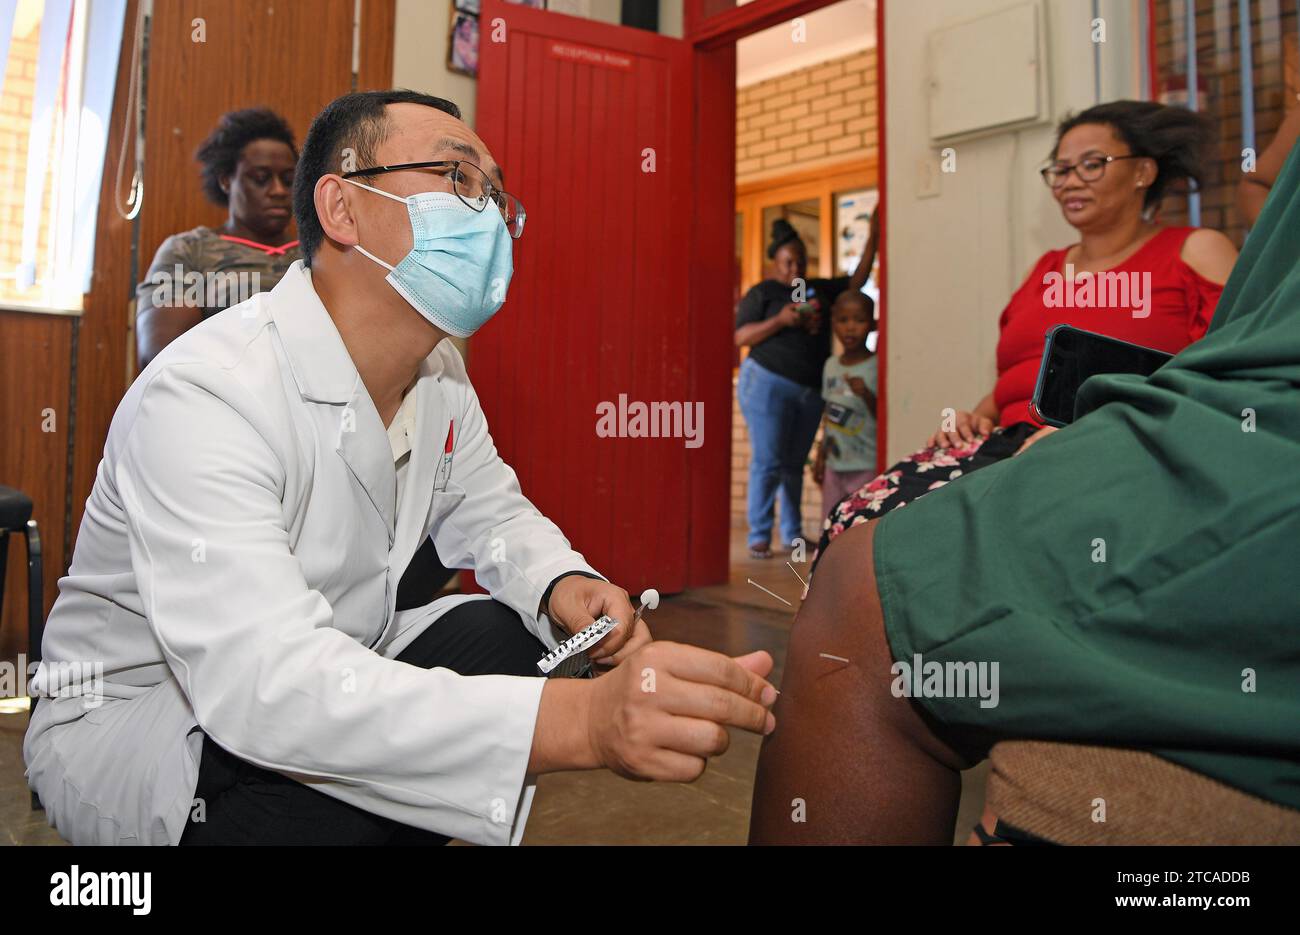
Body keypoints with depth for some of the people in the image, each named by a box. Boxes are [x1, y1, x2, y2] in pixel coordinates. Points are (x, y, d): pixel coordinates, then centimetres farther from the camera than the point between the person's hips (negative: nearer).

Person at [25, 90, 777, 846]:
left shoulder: (440, 374, -3)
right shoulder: (201, 395, -30)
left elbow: (491, 510, 9)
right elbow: (265, 683, -41)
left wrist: (561, 585, -17)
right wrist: (582, 721, -52)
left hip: (325, 680, 8)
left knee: (510, 638, -12)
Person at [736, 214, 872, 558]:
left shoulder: (819, 289, 17)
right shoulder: (761, 293, 0)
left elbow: (857, 280, 18)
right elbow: (740, 337, -6)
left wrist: (873, 237, 9)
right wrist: (780, 320, -17)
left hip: (811, 389, 5)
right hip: (768, 384, -5)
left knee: (794, 464, 10)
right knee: (767, 462, -7)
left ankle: (792, 533, 16)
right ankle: (759, 537, -2)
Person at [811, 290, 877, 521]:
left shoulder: (876, 367, -9)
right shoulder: (831, 364, 9)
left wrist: (866, 394, -27)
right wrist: (820, 457, 17)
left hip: (866, 467, -6)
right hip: (835, 464, 6)